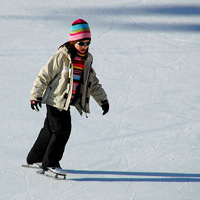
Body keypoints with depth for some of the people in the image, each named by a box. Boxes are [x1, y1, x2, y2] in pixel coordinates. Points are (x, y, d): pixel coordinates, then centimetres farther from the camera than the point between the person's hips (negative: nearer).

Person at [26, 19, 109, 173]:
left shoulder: (86, 60, 8)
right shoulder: (62, 57, -15)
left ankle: (35, 158, 29)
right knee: (62, 130, -12)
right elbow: (45, 75, -12)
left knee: (50, 130, 16)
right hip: (56, 100, -7)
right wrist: (36, 95, -15)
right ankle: (50, 162, -2)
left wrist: (103, 100, 13)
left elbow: (93, 83, 18)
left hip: (67, 102, 7)